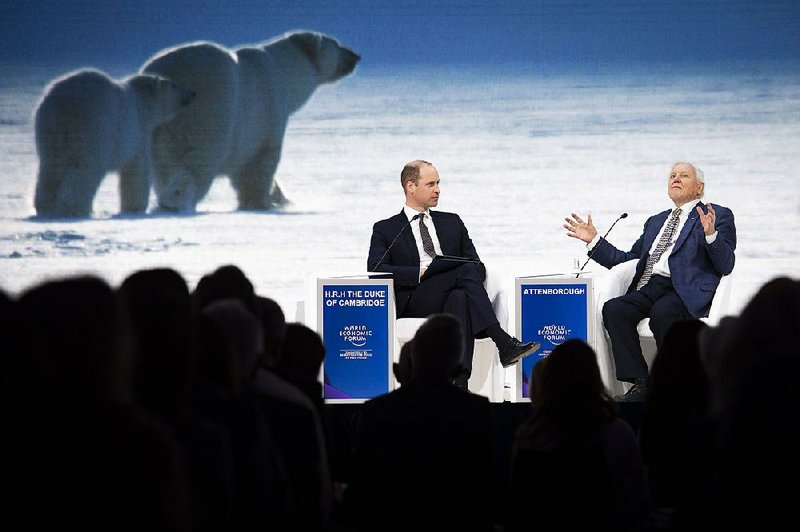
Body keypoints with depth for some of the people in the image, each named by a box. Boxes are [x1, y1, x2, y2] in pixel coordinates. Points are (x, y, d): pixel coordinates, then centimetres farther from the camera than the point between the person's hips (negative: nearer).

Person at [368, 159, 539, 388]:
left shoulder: (452, 223, 26)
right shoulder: (385, 230, 15)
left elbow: (479, 266, 19)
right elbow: (376, 270, -3)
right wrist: (421, 273, -16)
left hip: (452, 297, 3)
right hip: (413, 304, -3)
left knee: (459, 298, -38)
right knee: (466, 269, -32)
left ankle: (459, 384, -53)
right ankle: (504, 344, -43)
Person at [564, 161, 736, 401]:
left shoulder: (718, 216, 12)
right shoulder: (655, 222, 31)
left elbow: (725, 266, -2)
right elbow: (626, 259, 29)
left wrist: (711, 235, -19)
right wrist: (594, 240, 20)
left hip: (686, 290, -6)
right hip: (649, 288, 6)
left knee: (662, 312, -37)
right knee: (613, 309, -24)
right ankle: (640, 384, -26)